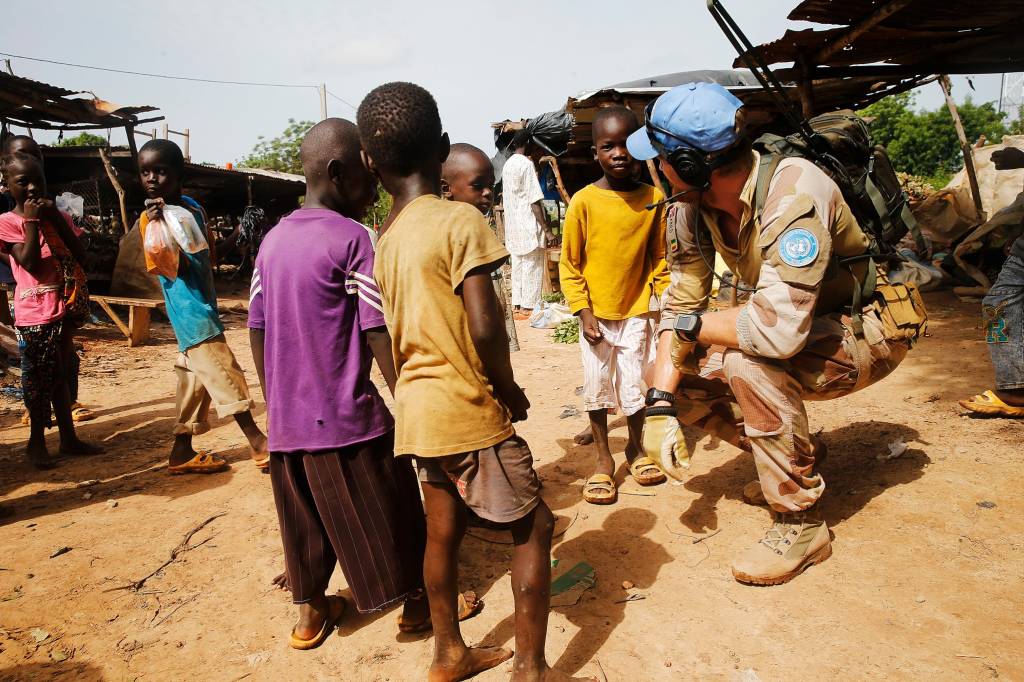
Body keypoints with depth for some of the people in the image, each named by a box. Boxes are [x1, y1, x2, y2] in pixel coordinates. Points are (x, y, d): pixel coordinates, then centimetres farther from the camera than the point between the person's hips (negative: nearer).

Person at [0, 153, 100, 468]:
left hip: (63, 309, 6)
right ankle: (36, 442, 15)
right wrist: (31, 220, -17)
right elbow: (31, 263, -18)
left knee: (60, 375, 14)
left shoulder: (57, 216, 10)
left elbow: (80, 255, 0)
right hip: (34, 314, -6)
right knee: (38, 378, 2)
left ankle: (69, 437, 22)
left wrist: (55, 217, -7)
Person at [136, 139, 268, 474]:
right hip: (190, 310, -8)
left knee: (197, 378, 12)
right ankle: (258, 443, -2)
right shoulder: (150, 218, -8)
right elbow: (180, 266, -19)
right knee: (224, 374, -8)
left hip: (204, 305, 8)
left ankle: (182, 453, 21)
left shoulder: (190, 208, 11)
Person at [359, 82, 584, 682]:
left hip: (418, 411, 7)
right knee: (535, 526, 7)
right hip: (469, 412, -7)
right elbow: (485, 327, -22)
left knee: (444, 530, 19)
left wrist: (413, 393, 17)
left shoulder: (384, 237, 6)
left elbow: (395, 335, 9)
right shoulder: (460, 221, -15)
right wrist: (511, 391, -8)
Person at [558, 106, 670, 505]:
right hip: (595, 314, -1)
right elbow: (569, 264, -4)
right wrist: (583, 311, -10)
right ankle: (604, 459, 25)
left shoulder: (653, 199, -3)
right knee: (596, 387, 8)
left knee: (634, 386, 7)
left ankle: (636, 447, 33)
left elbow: (659, 258, 5)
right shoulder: (584, 201, -9)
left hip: (636, 311, 1)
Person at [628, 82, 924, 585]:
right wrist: (660, 405, -18)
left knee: (749, 365, -35)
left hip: (870, 329, -7)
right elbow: (680, 304, -8)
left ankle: (801, 526, -13)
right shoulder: (694, 208, -10)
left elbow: (779, 329, -42)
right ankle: (799, 457, 14)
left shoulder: (793, 195, -34)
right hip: (795, 319, 8)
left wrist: (693, 326, -24)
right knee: (676, 373, -6)